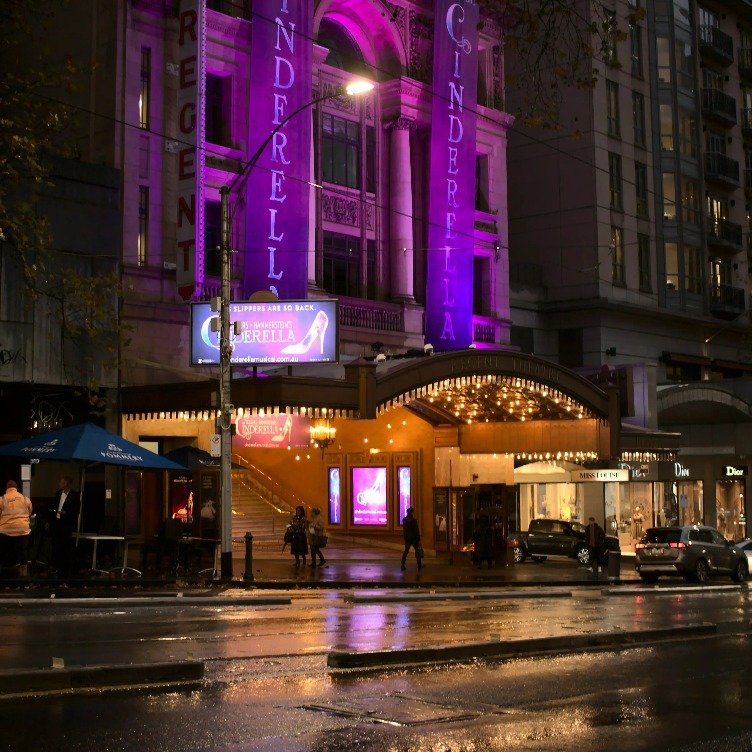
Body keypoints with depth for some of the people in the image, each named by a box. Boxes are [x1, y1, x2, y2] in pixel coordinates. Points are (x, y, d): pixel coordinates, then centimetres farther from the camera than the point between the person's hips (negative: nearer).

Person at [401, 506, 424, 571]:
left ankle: (403, 565, -3)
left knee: (406, 551, 7)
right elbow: (416, 531, -15)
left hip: (407, 538, 5)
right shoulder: (413, 520, -16)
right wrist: (419, 539, -11)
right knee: (417, 551, 8)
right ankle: (419, 565, 14)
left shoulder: (404, 520, 4)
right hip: (414, 538, -5)